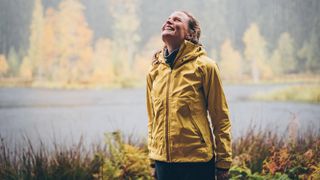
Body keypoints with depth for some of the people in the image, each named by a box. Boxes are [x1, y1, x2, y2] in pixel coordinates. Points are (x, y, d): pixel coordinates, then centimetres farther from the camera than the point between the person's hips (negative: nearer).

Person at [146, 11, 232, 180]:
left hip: (197, 161, -4)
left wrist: (223, 164, -5)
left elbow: (221, 118, -4)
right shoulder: (154, 71, 8)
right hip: (163, 161, 4)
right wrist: (153, 156, 16)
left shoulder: (204, 66, -5)